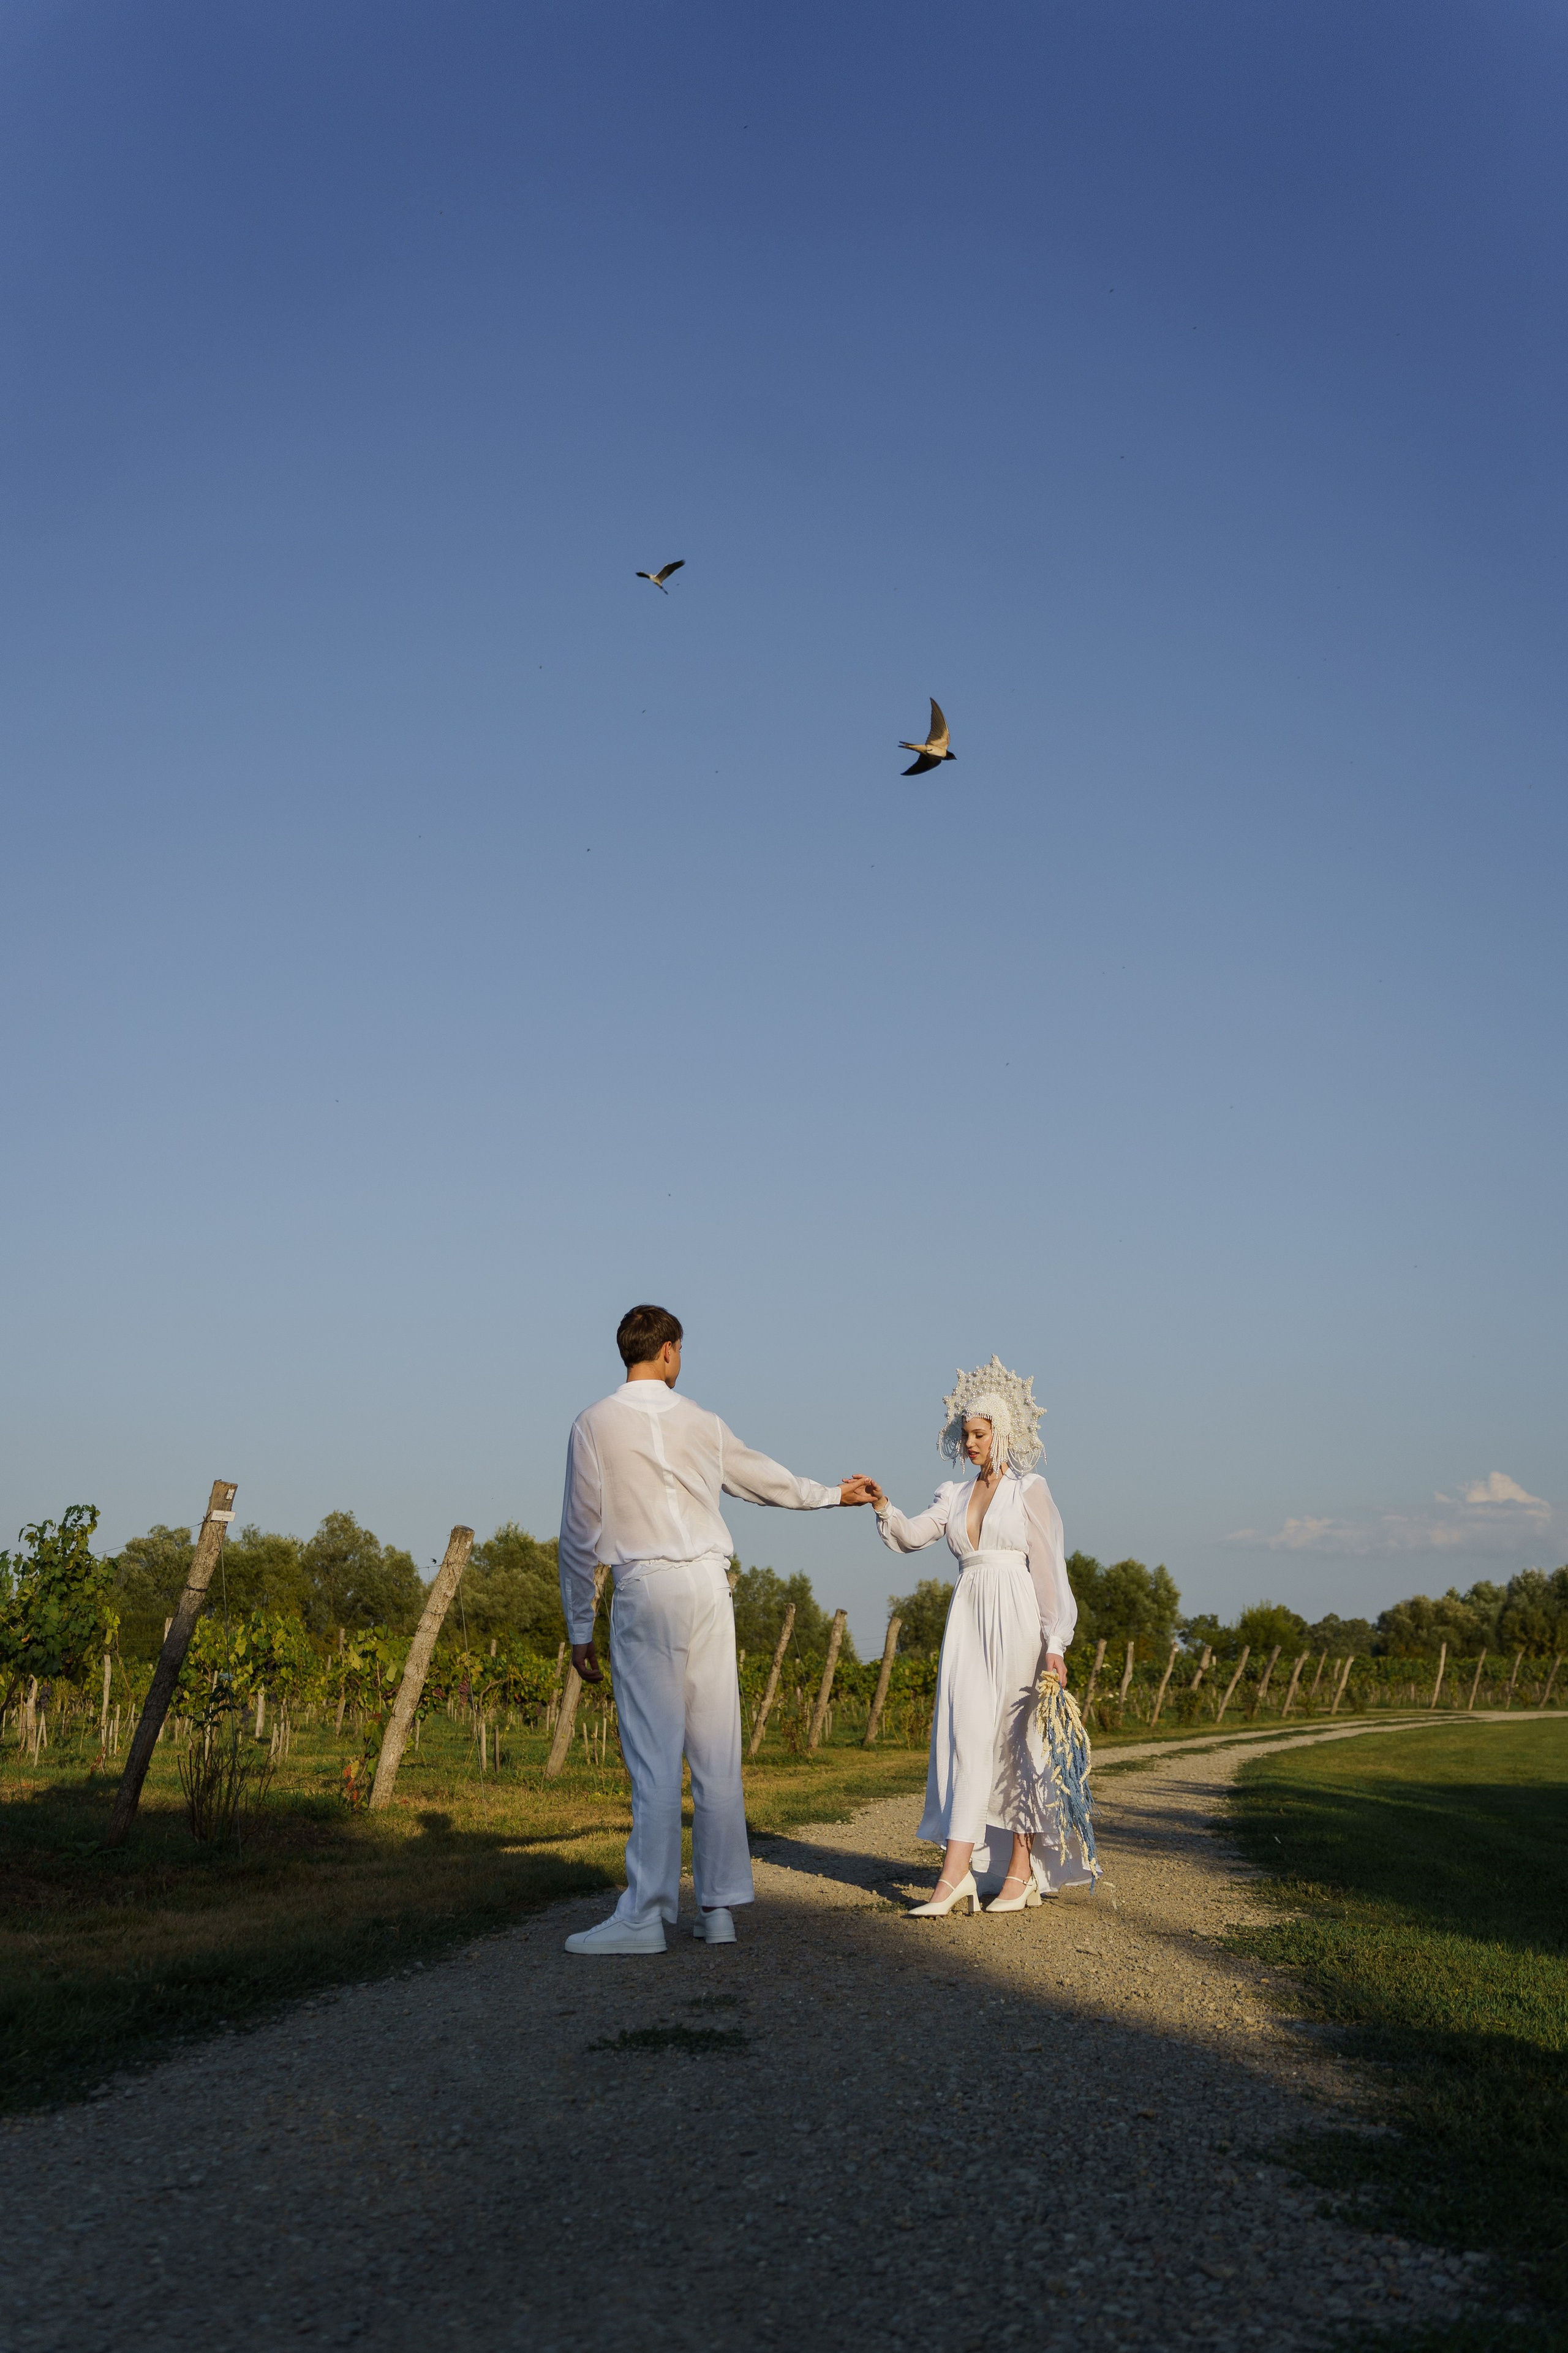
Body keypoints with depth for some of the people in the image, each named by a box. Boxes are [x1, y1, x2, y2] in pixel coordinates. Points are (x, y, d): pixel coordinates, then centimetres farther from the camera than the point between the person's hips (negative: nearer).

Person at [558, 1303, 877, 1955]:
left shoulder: (594, 1424, 2)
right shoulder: (699, 1422, 12)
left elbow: (579, 1534, 2)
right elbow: (766, 1478, 26)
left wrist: (579, 1627, 9)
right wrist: (836, 1493, 44)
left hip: (645, 1587, -3)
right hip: (709, 1583, 3)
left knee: (655, 1756, -5)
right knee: (716, 1754, 7)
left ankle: (643, 1915, -5)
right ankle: (719, 1907, 12)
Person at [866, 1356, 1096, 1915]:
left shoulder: (1029, 1489, 0)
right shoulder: (954, 1494, 15)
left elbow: (1049, 1568, -4)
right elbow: (911, 1537, 4)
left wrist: (1055, 1645, -10)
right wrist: (883, 1506, -16)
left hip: (1017, 1622, -4)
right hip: (969, 1622, 5)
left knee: (1015, 1741, -4)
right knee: (964, 1734, -2)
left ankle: (1022, 1870, 0)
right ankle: (956, 1875, -1)